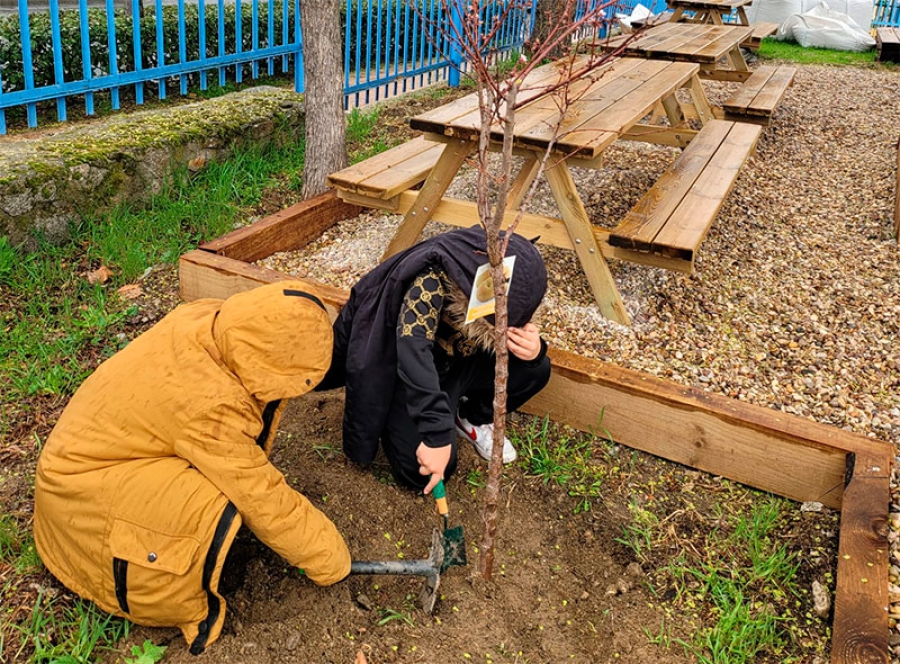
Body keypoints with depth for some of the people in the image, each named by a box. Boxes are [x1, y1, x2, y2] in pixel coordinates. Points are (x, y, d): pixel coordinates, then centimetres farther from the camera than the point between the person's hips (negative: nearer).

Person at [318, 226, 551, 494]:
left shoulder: (504, 297, -16)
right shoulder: (435, 277, -36)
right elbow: (413, 348, -46)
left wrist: (533, 349, -28)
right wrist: (437, 434, -52)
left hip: (455, 365, 5)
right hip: (404, 370, -5)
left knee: (535, 369, -15)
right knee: (422, 470, -22)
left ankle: (474, 419, 11)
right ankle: (393, 421, 10)